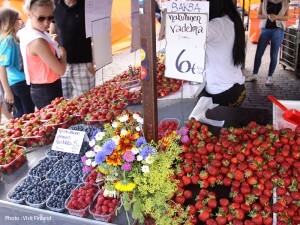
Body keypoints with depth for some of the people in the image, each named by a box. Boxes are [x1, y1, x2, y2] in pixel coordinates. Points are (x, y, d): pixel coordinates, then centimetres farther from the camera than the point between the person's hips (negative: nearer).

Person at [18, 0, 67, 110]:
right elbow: (61, 70, -21)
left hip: (39, 89, 10)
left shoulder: (26, 32, 2)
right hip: (47, 92, -10)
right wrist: (63, 53, -2)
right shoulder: (38, 41, -26)